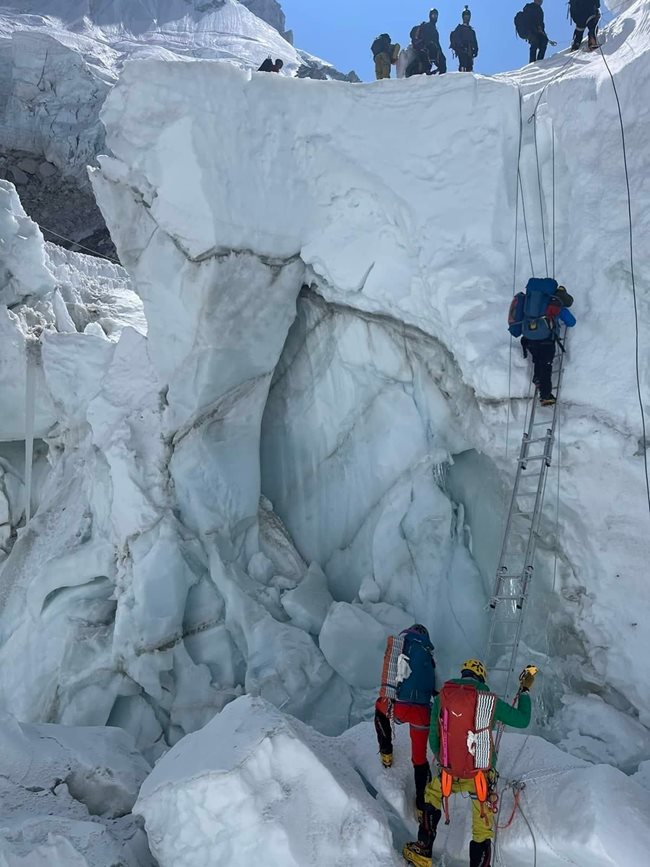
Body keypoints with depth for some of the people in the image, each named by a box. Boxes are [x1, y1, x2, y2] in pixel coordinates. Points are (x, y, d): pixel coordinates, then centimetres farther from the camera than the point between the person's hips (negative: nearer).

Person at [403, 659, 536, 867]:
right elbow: (522, 720, 2)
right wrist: (525, 690, 14)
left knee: (432, 792, 31)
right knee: (482, 830, 17)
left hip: (450, 774, 2)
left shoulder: (441, 698, -5)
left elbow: (433, 740, 2)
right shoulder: (489, 699, -9)